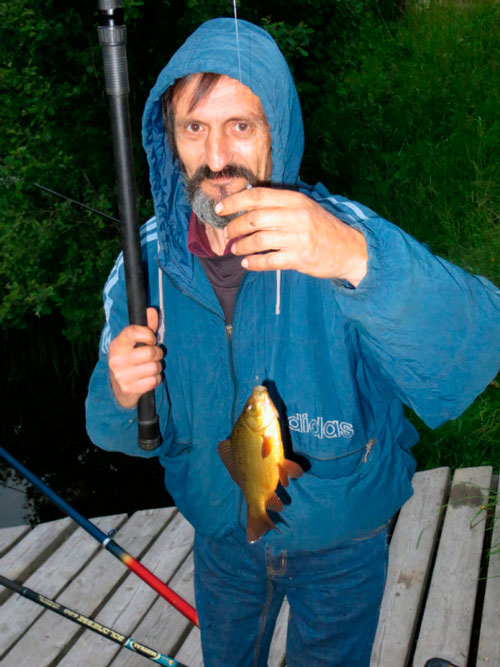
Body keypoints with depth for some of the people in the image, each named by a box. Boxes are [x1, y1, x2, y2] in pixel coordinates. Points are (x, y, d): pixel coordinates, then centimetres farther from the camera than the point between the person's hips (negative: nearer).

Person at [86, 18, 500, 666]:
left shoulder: (341, 236, -25)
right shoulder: (148, 262, -14)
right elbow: (121, 432, -5)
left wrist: (359, 262, -57)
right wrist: (121, 400, -29)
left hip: (341, 542, -2)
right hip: (220, 535, 3)